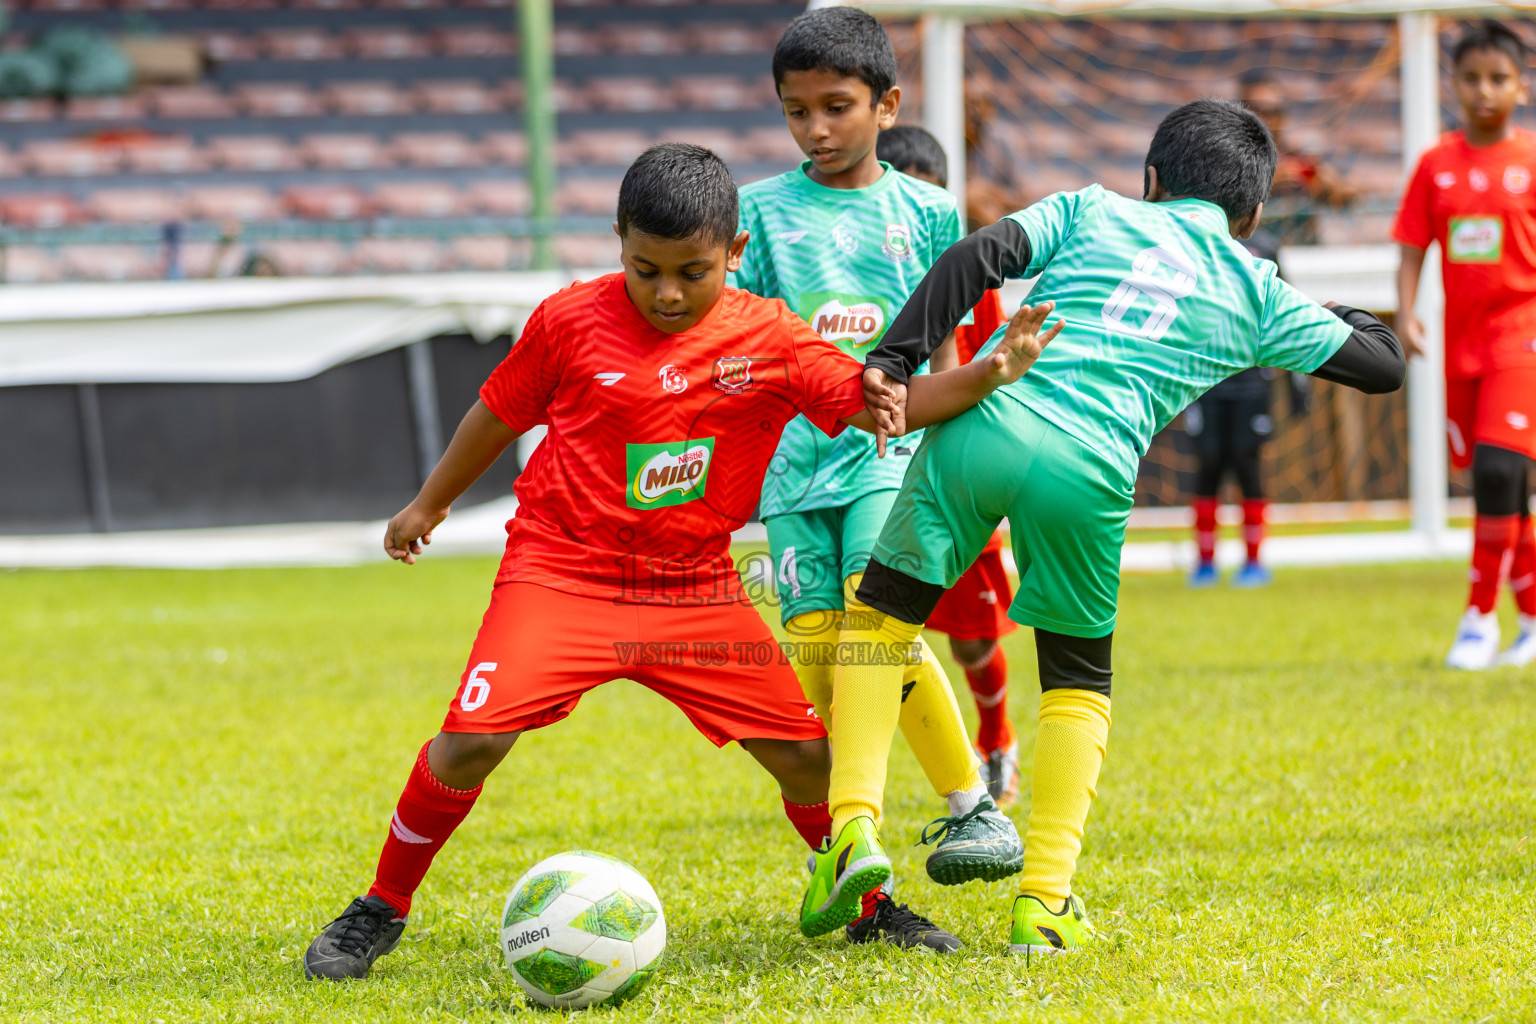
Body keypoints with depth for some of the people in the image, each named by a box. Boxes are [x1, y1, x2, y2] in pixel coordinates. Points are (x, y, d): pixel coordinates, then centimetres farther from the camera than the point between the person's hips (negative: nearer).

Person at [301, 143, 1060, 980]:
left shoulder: (770, 340, -3)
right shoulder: (571, 321, -7)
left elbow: (876, 402, -6)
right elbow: (502, 411, 9)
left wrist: (985, 376, -21)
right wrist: (429, 504, 21)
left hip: (694, 588, 2)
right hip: (561, 572, -2)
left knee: (804, 751, -2)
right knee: (472, 738, -19)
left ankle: (865, 899, 24)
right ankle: (381, 910, 1)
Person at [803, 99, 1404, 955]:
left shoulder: (1094, 211, 21)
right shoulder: (1259, 296, 21)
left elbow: (978, 257, 5)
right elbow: (1385, 365, 30)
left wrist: (896, 358, 0)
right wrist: (1345, 319, 50)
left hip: (981, 421, 0)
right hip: (1090, 468, 0)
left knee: (879, 618, 16)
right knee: (1078, 685, 19)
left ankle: (854, 825, -4)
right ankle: (1046, 899, 7)